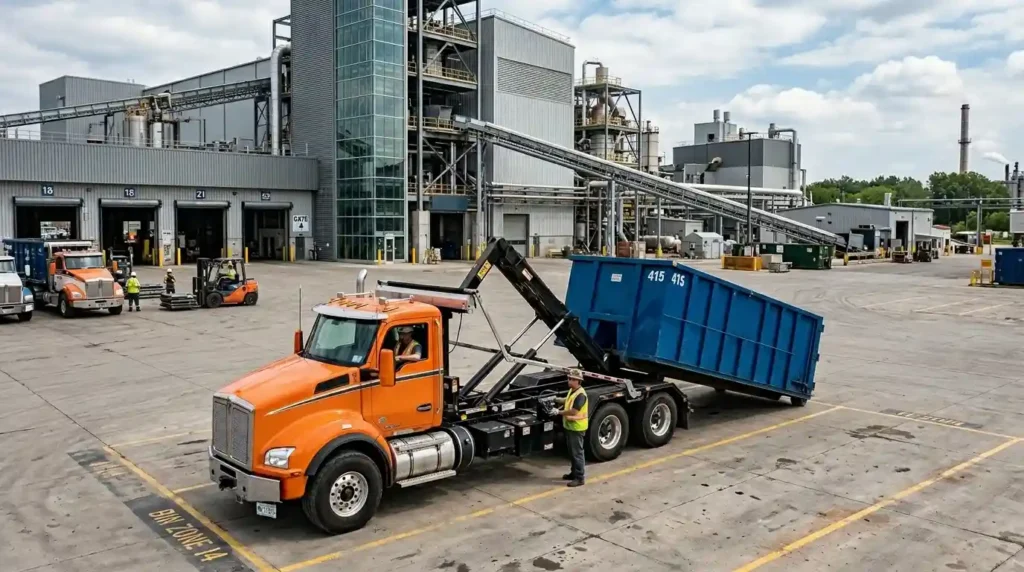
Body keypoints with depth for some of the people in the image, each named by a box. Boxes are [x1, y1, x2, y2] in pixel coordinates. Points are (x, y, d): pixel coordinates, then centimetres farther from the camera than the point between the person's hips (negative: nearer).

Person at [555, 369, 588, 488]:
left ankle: (580, 478, 3)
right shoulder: (572, 391, 8)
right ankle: (574, 473, 31)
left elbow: (573, 411, -27)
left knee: (577, 453, -3)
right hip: (570, 426, 10)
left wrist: (560, 412, -16)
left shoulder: (580, 394, -23)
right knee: (572, 452, 19)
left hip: (577, 427, -10)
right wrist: (556, 400, 15)